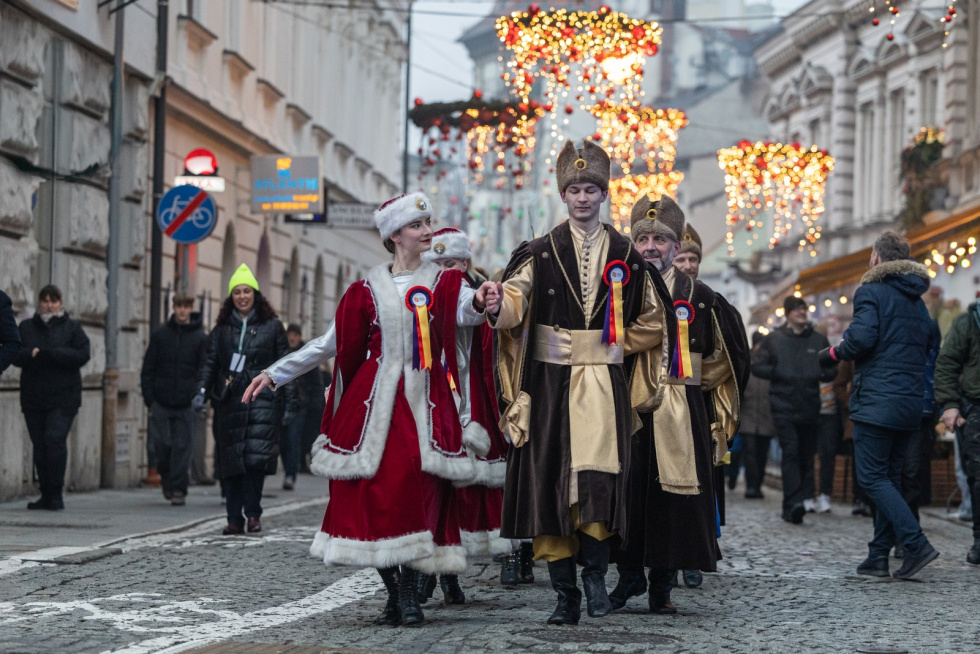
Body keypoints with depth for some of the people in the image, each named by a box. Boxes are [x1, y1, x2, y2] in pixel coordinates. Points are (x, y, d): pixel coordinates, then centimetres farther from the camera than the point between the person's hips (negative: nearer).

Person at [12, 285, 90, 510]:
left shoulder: (72, 328, 6)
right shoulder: (26, 327, 12)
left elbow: (82, 355, -8)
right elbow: (15, 354, 2)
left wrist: (48, 353, -16)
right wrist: (32, 354, -19)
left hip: (63, 397, -3)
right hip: (33, 398, 3)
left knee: (55, 439, -17)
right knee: (39, 445, 4)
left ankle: (56, 494, -10)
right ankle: (46, 495, 13)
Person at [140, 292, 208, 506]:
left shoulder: (201, 338, 3)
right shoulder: (160, 335, 7)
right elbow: (147, 368, 8)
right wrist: (149, 398, 0)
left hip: (186, 404, -1)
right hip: (161, 403, 1)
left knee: (182, 446, -4)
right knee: (161, 444, 0)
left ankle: (179, 489, 2)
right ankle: (166, 477, 26)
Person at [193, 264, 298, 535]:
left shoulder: (272, 326, 8)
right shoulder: (221, 329, 14)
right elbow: (210, 362, 10)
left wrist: (290, 403, 3)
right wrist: (201, 390, -7)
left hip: (261, 399, -2)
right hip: (229, 401, 3)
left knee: (256, 456, -15)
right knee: (230, 462, -1)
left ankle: (253, 513, -1)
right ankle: (235, 518, 5)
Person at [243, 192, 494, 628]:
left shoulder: (443, 282, 8)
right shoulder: (369, 289, 10)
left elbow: (465, 311, -14)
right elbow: (330, 343, 15)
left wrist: (479, 303, -38)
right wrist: (274, 374, 13)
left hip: (424, 402, -1)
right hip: (375, 398, 1)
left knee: (417, 488, -15)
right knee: (373, 491, -7)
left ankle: (411, 593, -9)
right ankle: (393, 593, 4)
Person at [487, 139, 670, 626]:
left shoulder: (625, 256, 10)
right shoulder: (540, 252, 6)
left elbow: (651, 325, 18)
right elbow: (516, 297, -12)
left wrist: (613, 344, 2)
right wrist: (498, 307, -34)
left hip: (603, 382, 0)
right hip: (550, 382, 0)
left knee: (597, 481, -16)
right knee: (550, 484, -1)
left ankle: (594, 572, 2)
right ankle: (566, 594, 6)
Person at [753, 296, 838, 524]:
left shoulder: (819, 340, 12)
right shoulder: (773, 339, 7)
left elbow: (832, 369, 16)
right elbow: (757, 366, 6)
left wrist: (820, 374, -7)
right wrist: (779, 373, -9)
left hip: (810, 409, 3)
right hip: (784, 408, -3)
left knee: (806, 456, 5)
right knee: (790, 453, -15)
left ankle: (798, 502, 12)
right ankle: (793, 503, -21)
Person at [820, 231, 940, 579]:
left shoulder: (872, 291, -7)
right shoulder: (917, 300, 17)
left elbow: (861, 338, -19)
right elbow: (927, 345, 19)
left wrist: (833, 352, -1)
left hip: (877, 401, -8)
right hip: (911, 403, 8)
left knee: (872, 478, -6)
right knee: (889, 477, 12)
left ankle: (916, 544, -18)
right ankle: (879, 556, 11)